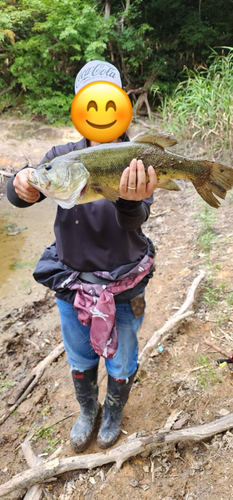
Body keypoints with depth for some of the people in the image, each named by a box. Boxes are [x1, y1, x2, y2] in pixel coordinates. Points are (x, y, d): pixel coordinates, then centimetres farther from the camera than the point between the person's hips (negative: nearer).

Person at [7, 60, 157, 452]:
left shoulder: (137, 163, -14)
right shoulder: (64, 156, -6)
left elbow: (134, 220, -28)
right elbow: (16, 193, -14)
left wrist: (132, 202, -52)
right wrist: (21, 187, -39)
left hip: (124, 286, -2)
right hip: (70, 283, 2)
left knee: (120, 362, 20)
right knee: (79, 360, 23)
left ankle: (113, 413, 52)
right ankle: (87, 411, 54)